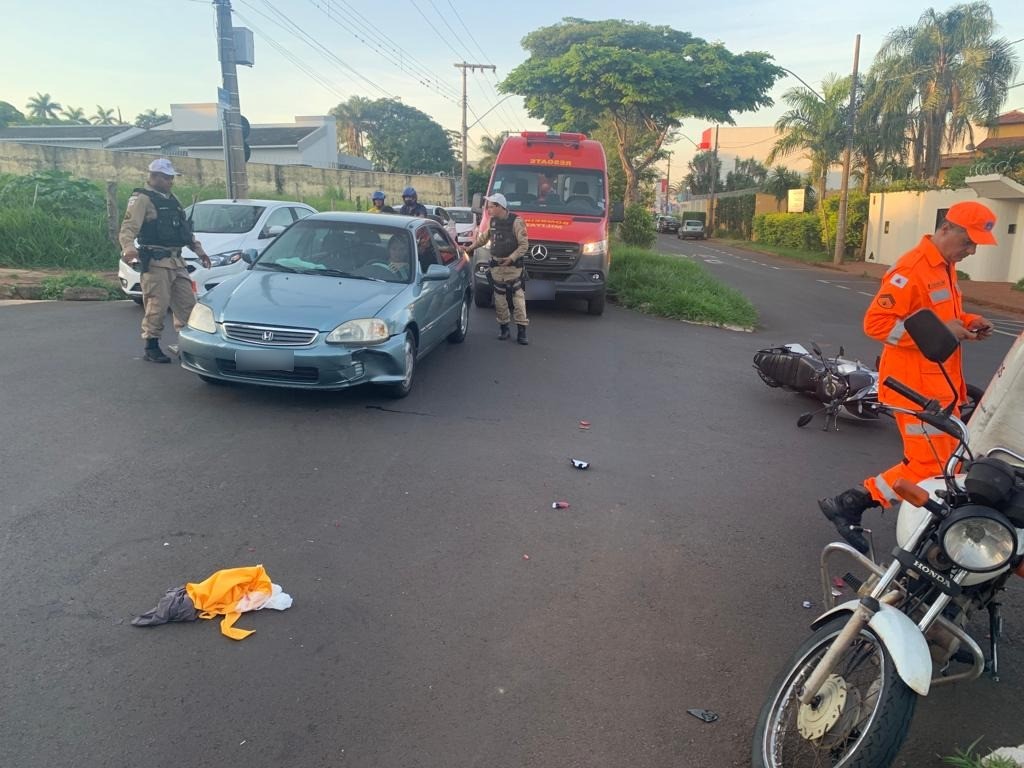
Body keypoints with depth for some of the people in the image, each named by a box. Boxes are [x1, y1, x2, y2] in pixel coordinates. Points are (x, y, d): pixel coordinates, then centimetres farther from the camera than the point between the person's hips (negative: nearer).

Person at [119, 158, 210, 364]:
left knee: (187, 302, 8)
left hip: (176, 261, 8)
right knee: (157, 305, -6)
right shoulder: (142, 199, -7)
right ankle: (152, 347, 5)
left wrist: (199, 251, 24)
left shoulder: (172, 200, 19)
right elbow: (128, 229, -18)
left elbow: (185, 228, 27)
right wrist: (128, 247, -37)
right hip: (155, 262, -8)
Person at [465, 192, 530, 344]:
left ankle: (522, 330, -3)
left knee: (518, 297, -6)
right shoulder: (493, 221, 8)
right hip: (496, 266, 6)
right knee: (499, 299, 7)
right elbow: (484, 237, 25)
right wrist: (471, 248, 20)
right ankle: (504, 328, 18)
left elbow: (524, 245, -11)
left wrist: (511, 258, -19)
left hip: (513, 267, -5)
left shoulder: (516, 222, -11)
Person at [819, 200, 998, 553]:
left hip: (940, 384, 10)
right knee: (930, 466, -7)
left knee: (944, 464, 17)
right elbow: (876, 322, -24)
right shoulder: (912, 269, -18)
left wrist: (968, 322, 7)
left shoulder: (945, 267, 14)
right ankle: (847, 504, 1)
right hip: (916, 387, -10)